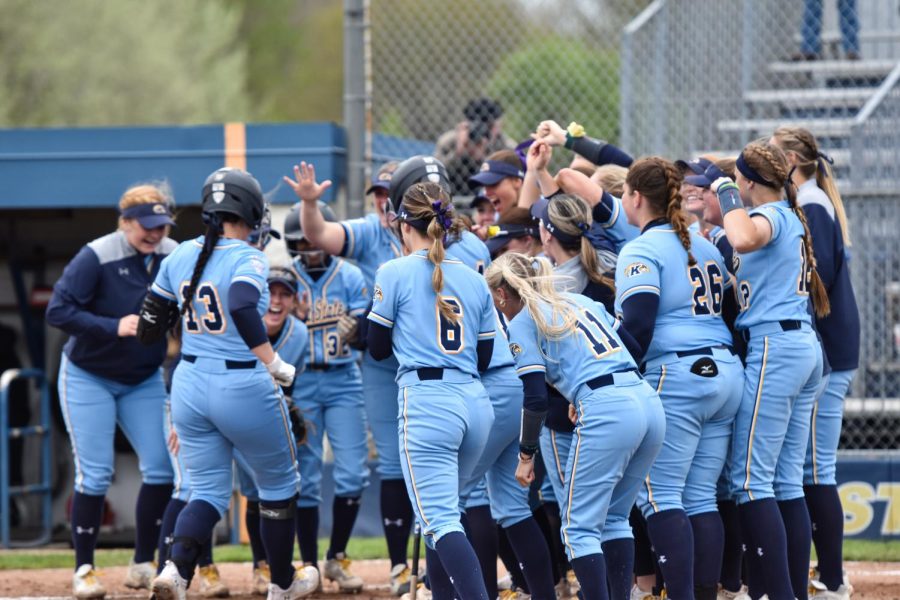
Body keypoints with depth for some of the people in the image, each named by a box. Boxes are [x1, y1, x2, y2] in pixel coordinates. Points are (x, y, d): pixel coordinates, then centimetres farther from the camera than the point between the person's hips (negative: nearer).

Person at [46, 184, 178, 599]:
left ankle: (143, 565, 11)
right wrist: (114, 327, -32)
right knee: (94, 475, -7)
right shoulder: (97, 257, -22)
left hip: (144, 380, 5)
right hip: (89, 378, -5)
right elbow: (58, 311, -24)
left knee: (161, 468, -2)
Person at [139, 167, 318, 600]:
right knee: (279, 484, 17)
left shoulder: (179, 257, 4)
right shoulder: (247, 258, -13)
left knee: (209, 492, 10)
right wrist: (275, 365, -26)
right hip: (244, 388, -5)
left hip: (190, 386, 5)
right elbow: (243, 308, -33)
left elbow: (148, 332, 8)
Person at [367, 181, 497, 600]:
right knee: (443, 512, 20)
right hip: (476, 403, 6)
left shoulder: (395, 273, 0)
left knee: (440, 521, -12)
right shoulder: (474, 281, 13)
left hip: (426, 402, -6)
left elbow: (378, 348, 6)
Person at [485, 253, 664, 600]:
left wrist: (526, 455, 6)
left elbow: (536, 399, -2)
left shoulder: (522, 323, 5)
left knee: (579, 527, -1)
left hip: (607, 413, -7)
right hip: (648, 401, 7)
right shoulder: (580, 301, 25)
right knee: (613, 519, 17)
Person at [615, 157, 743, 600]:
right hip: (727, 374, 8)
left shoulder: (641, 251, -6)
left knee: (659, 496, -7)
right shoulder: (706, 247, 17)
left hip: (675, 379, -8)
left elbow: (637, 323, -17)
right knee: (701, 497, 10)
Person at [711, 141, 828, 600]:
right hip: (806, 348, 10)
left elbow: (744, 239, -31)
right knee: (788, 481, 10)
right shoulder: (793, 218, 20)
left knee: (751, 480, -10)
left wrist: (726, 193, -15)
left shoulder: (770, 214, -9)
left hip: (775, 348, -10)